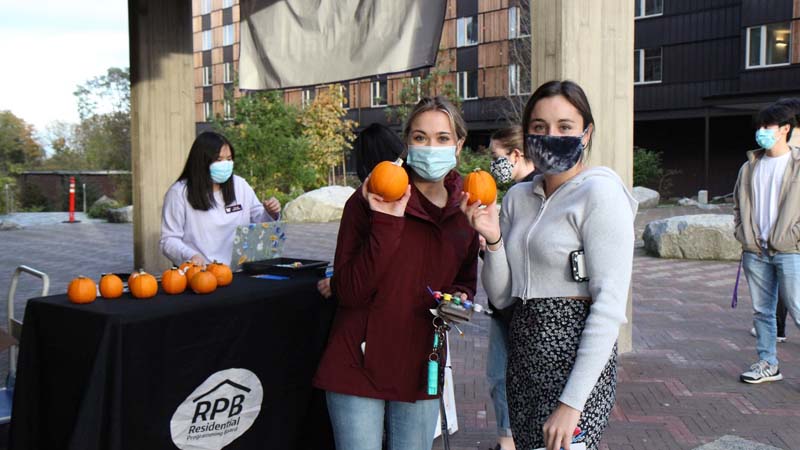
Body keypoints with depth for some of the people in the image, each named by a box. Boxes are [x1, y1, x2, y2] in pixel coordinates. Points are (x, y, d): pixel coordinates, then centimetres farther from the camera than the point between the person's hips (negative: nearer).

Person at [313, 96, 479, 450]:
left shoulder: (465, 209, 3)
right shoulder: (369, 200, -11)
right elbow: (349, 291, -16)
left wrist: (459, 298, -6)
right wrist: (386, 223, -25)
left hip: (420, 368, 4)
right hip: (359, 365, -4)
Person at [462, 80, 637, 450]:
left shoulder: (600, 192, -11)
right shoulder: (517, 197, 9)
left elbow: (610, 305, -17)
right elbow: (500, 296, 10)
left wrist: (572, 402, -21)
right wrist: (493, 240, -8)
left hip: (575, 357, -6)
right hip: (523, 351, 7)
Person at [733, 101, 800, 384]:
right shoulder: (749, 168, 12)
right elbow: (739, 204, 20)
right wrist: (743, 233, 8)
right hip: (755, 252, 5)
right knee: (761, 311, 11)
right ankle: (768, 364, 21)